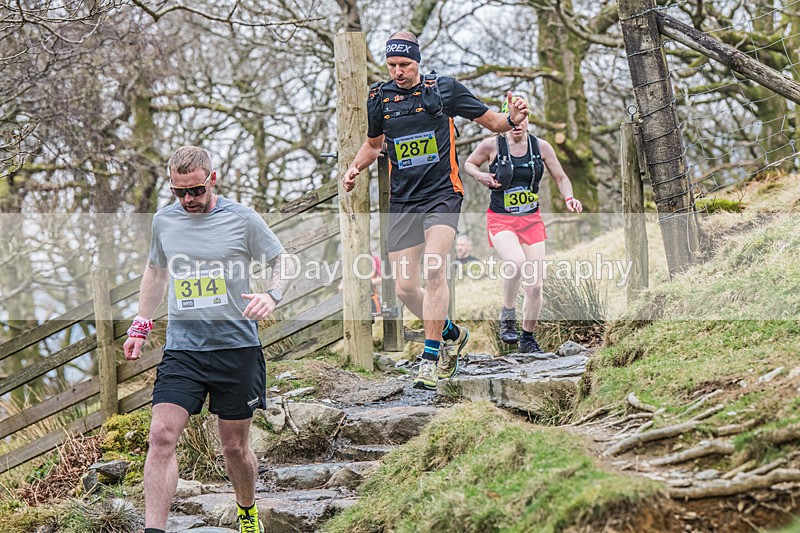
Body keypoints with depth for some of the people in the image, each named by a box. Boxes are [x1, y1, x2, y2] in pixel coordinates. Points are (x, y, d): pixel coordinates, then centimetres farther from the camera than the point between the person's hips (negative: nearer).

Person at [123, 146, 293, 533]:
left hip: (237, 346, -2)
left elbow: (283, 263, 6)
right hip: (181, 349, 2)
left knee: (234, 445, 7)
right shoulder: (164, 221, 7)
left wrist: (272, 295, -15)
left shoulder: (242, 218, -3)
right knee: (162, 435, -15)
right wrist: (141, 325, 20)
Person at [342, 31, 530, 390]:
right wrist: (354, 168, 7)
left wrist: (511, 119, -15)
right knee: (405, 288, -1)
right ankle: (451, 333, 25)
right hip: (402, 201, 4)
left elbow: (490, 121, 7)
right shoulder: (379, 97, 6)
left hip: (442, 193, -4)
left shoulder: (444, 89, -2)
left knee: (433, 268, -25)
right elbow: (373, 143, 25)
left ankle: (431, 356, -17)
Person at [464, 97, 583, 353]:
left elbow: (561, 178, 11)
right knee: (517, 262, -33)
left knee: (535, 285, -2)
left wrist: (569, 199, -9)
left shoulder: (541, 147, 1)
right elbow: (468, 164, 12)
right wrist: (480, 176, -10)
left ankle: (528, 338, 17)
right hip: (500, 219, -3)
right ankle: (507, 314, -9)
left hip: (531, 220, 3)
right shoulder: (491, 145, -6)